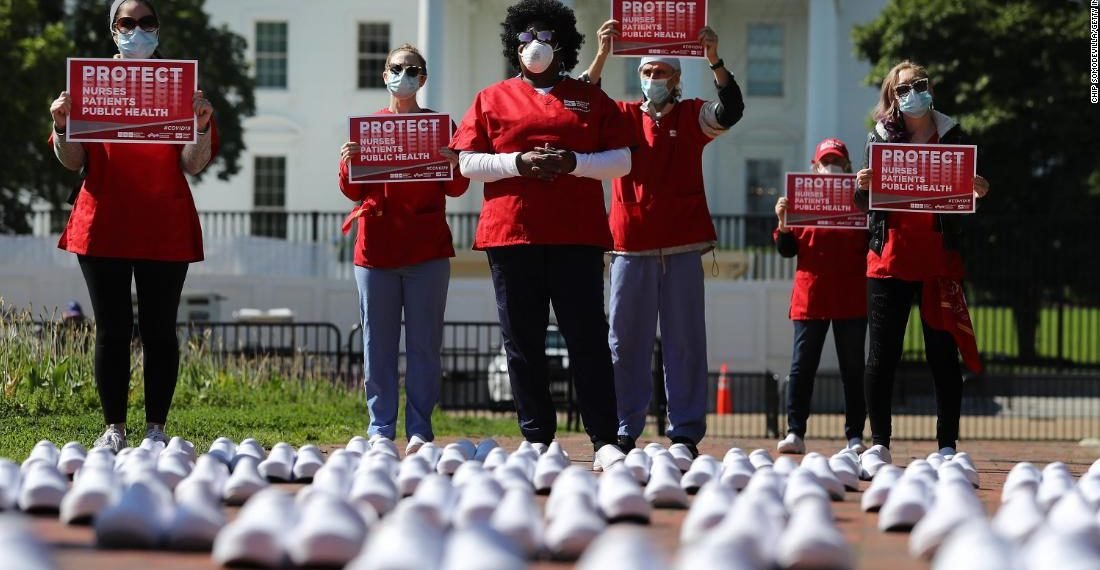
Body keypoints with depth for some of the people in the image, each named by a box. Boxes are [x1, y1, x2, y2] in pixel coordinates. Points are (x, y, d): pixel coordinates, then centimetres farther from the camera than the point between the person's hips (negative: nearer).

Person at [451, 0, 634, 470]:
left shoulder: (590, 100, 12)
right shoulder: (492, 100, 12)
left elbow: (621, 160, 7)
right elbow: (467, 162, 5)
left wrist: (573, 162, -10)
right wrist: (519, 162, -10)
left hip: (577, 236, -1)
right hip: (511, 233, 1)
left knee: (587, 338, -5)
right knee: (523, 342, 1)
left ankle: (605, 442, -4)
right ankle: (536, 441, 8)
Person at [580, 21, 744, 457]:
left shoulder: (692, 117, 7)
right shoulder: (623, 117, 9)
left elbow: (731, 111, -10)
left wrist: (714, 61, -23)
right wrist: (601, 56, -19)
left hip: (682, 247, -1)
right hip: (631, 246, 1)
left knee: (685, 342, 1)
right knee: (626, 343, 3)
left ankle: (686, 433, 4)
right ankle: (624, 432, 8)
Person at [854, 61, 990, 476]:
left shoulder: (952, 136, 7)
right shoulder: (881, 138, 7)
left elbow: (966, 195, 8)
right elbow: (862, 203, 7)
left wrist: (979, 192, -14)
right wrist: (861, 186, -15)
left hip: (940, 261, 0)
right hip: (890, 259, 0)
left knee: (943, 356, 0)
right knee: (883, 356, -1)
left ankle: (948, 447, 4)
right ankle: (878, 446, 5)